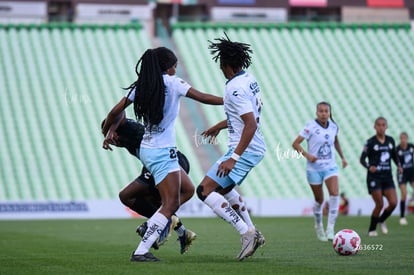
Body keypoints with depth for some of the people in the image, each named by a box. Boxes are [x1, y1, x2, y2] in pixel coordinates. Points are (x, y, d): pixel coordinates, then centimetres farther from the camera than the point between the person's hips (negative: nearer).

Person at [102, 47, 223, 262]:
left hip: (146, 149, 8)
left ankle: (151, 227, 19)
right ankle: (141, 251, -17)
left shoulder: (141, 86, 8)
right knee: (170, 204, -8)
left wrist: (107, 133, 24)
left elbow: (115, 111, 8)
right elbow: (203, 98, -9)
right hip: (162, 151, -8)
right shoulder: (171, 83, -8)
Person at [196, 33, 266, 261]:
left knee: (205, 190, -13)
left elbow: (251, 125, -27)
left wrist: (233, 158, -28)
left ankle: (246, 233, -18)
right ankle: (252, 233, 25)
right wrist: (219, 126, 34)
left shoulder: (236, 89, -21)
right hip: (257, 148, 10)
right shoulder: (249, 79, 8)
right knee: (223, 187, 29)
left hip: (245, 149, -10)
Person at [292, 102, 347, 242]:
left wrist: (342, 157, 22)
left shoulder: (333, 126, 3)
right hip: (314, 168, -3)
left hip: (330, 167, 3)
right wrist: (307, 155, -24)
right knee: (319, 200, 8)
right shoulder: (311, 126, -11)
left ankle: (330, 229, -18)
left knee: (335, 194, -20)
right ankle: (318, 226, 33)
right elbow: (295, 143, -12)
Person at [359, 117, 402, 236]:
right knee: (379, 204, -8)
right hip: (374, 176, -4)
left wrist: (399, 165, 1)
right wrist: (369, 167, -23)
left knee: (393, 203, -7)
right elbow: (362, 159, -4)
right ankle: (371, 229, 11)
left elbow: (394, 156, 20)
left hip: (387, 177, 4)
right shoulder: (370, 142, -5)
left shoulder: (390, 140, 8)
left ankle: (381, 220, 22)